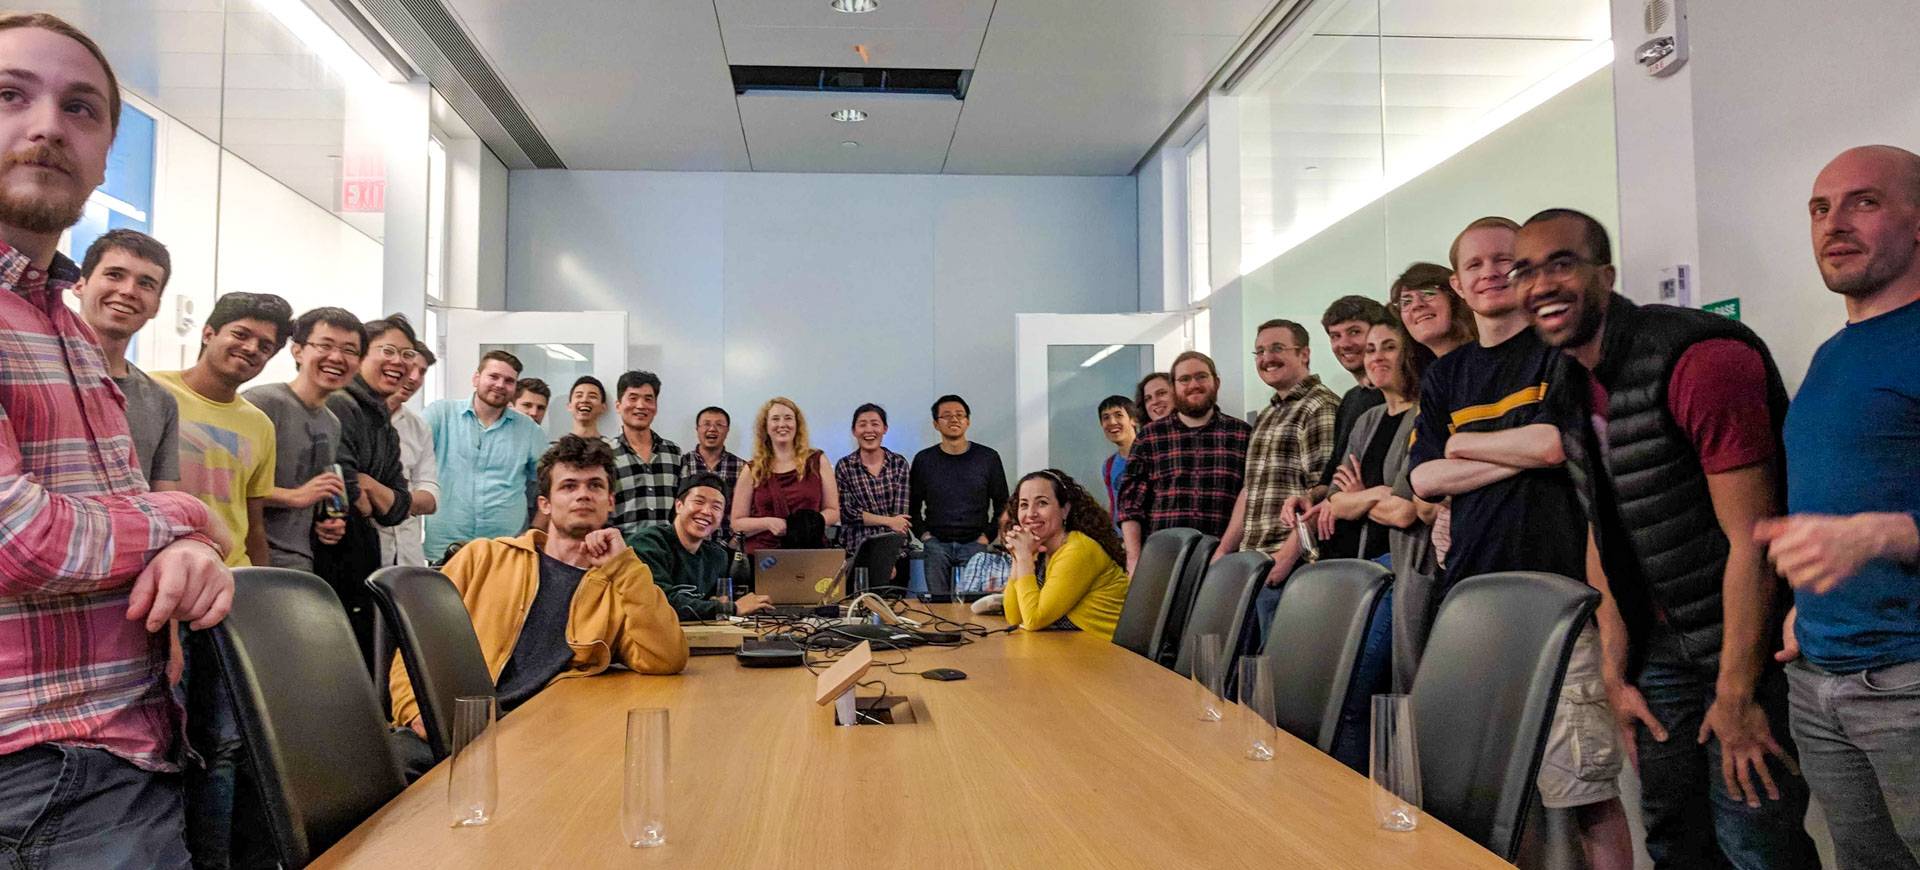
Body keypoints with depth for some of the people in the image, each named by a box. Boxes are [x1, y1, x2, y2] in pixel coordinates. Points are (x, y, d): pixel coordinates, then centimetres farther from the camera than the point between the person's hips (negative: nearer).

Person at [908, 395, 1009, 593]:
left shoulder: (988, 457, 4)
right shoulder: (924, 460, 6)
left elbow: (1002, 505, 9)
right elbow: (913, 506, 12)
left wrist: (987, 535, 0)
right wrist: (923, 534, 0)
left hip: (975, 543, -1)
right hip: (936, 545, 1)